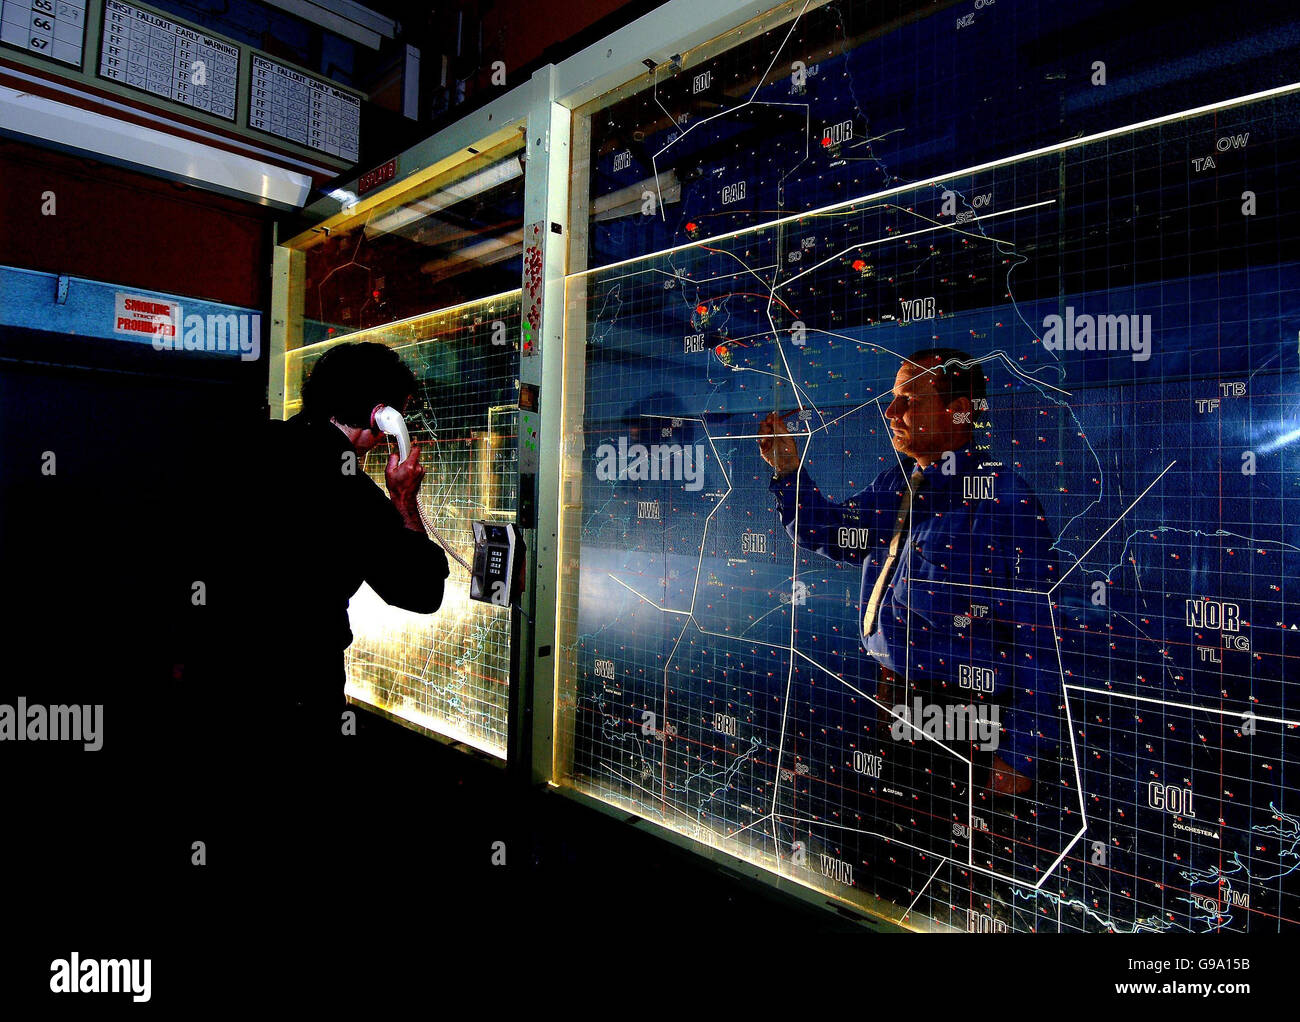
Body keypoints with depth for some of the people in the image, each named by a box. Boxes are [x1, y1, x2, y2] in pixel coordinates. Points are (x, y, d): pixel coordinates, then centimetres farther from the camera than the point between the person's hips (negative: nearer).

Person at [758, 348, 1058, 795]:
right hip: (888, 694, 7)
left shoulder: (1005, 500, -17)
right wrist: (788, 470, 4)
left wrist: (1016, 758, -17)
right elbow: (828, 532, 19)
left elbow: (1038, 636, -17)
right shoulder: (893, 483, 6)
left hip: (962, 722, -7)